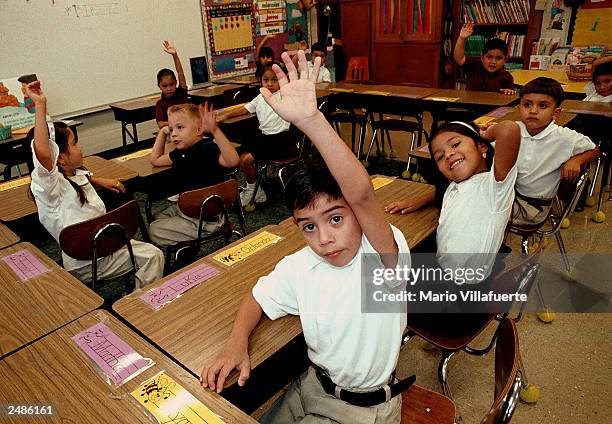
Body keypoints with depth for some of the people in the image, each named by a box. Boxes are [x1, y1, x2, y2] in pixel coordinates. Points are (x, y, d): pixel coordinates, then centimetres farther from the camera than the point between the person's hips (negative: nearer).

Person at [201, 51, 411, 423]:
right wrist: (237, 344, -13)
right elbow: (258, 298, 5)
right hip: (314, 386, 5)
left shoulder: (384, 259, -29)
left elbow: (362, 196, -48)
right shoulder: (298, 266, -12)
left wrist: (311, 120, -55)